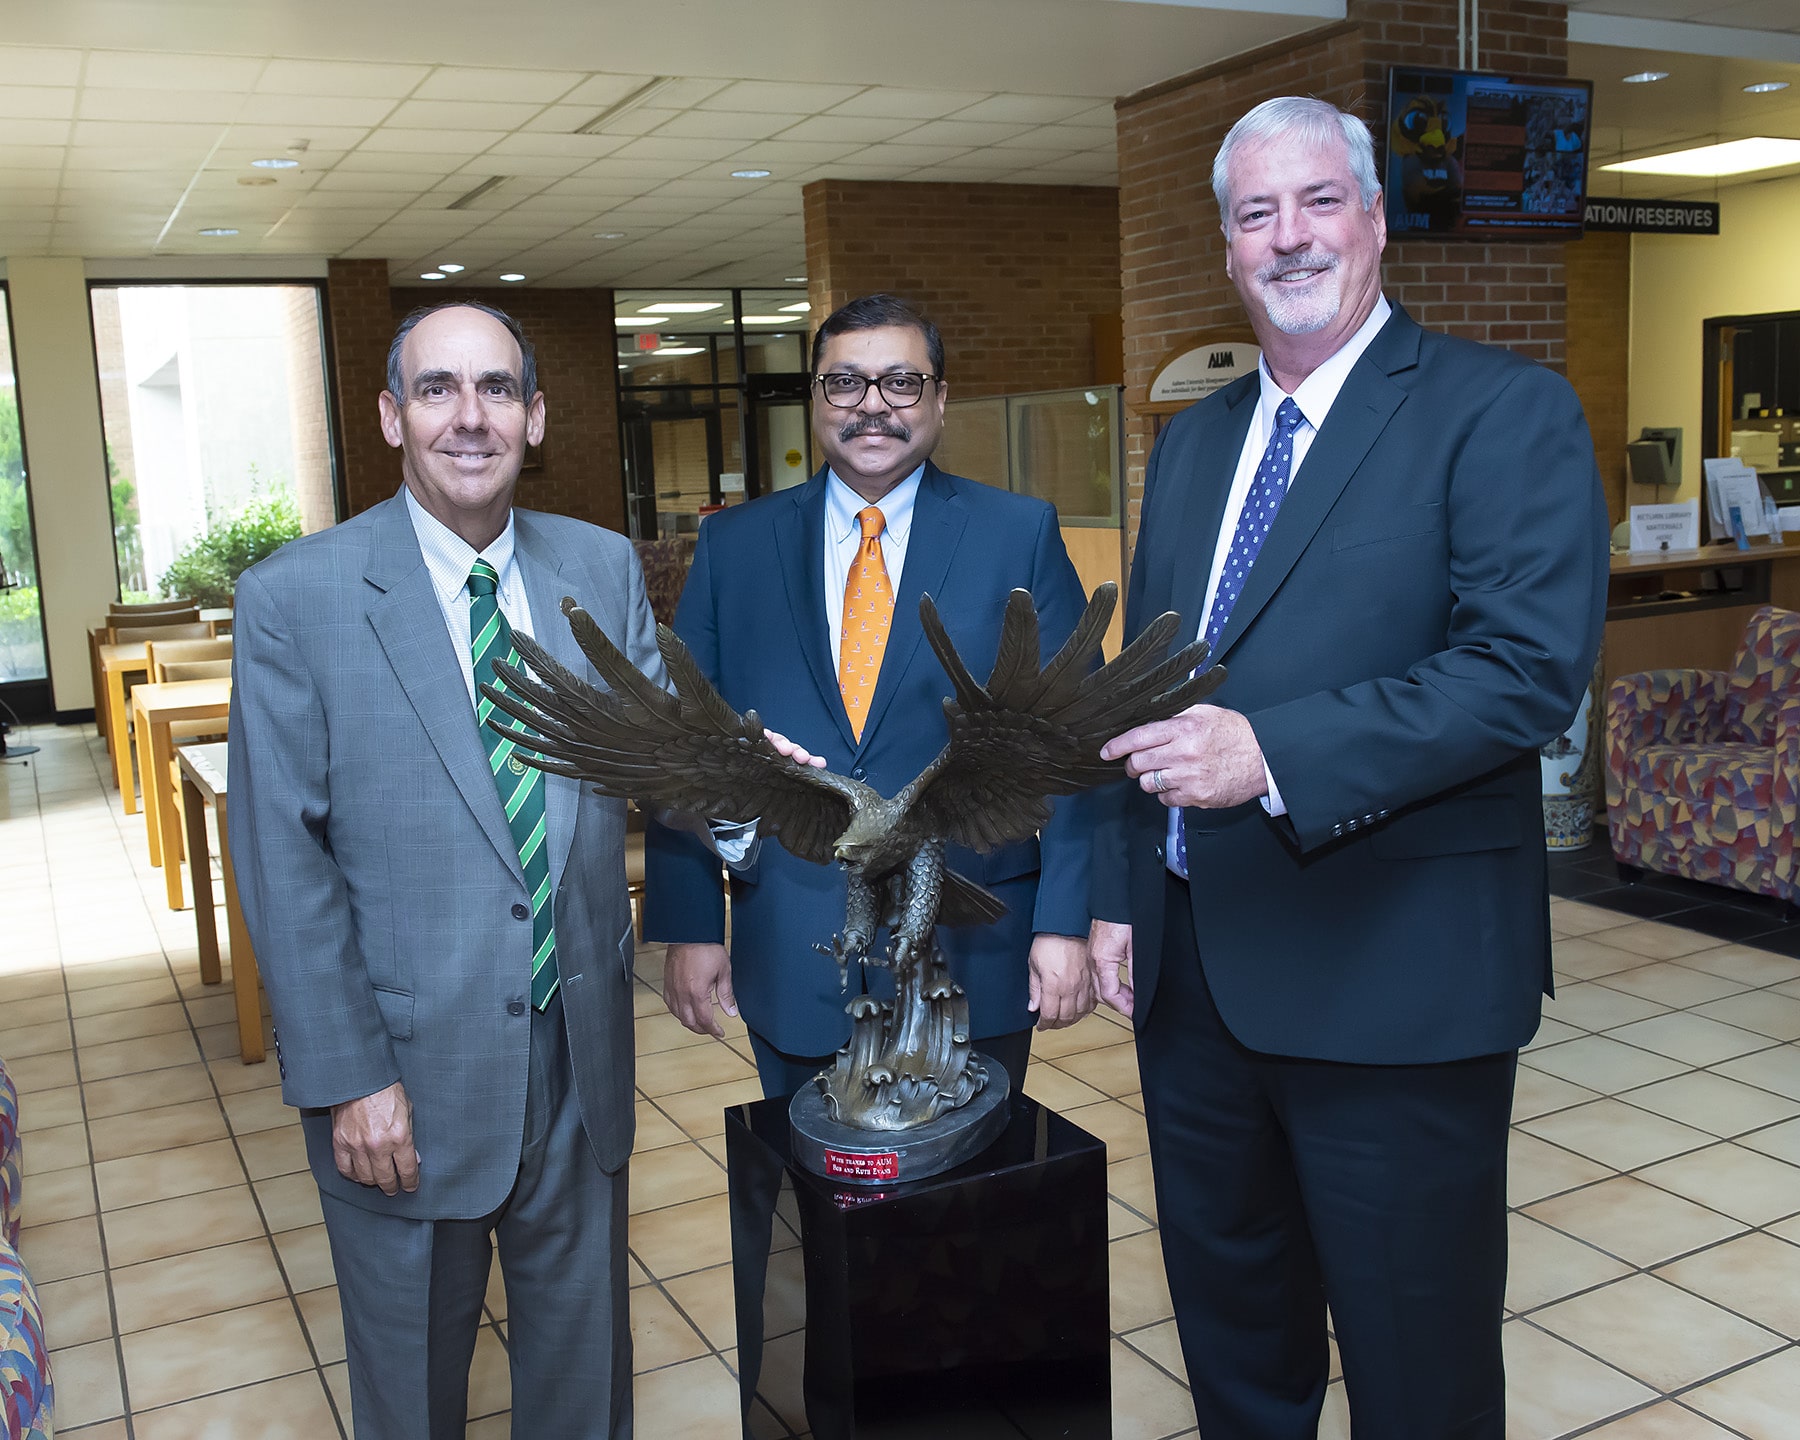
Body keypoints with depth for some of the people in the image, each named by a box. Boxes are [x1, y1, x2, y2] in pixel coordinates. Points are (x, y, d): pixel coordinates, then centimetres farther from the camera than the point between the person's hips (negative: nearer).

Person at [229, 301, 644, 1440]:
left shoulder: (604, 569, 0)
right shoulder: (297, 597, -11)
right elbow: (283, 861, -12)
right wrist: (346, 1077, -14)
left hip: (581, 1047, 3)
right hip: (409, 1063, -3)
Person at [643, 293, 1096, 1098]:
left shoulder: (1019, 535, 0)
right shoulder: (733, 547, 5)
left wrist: (1065, 923, -8)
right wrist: (689, 927, -1)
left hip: (972, 957, -1)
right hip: (791, 964, 1)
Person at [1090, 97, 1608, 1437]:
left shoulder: (1504, 409, -8)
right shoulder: (1192, 439, 13)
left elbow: (1530, 666, -20)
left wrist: (1273, 754, -29)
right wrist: (1120, 892, 12)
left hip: (1394, 973, -6)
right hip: (1191, 963, 6)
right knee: (1231, 1328, 22)